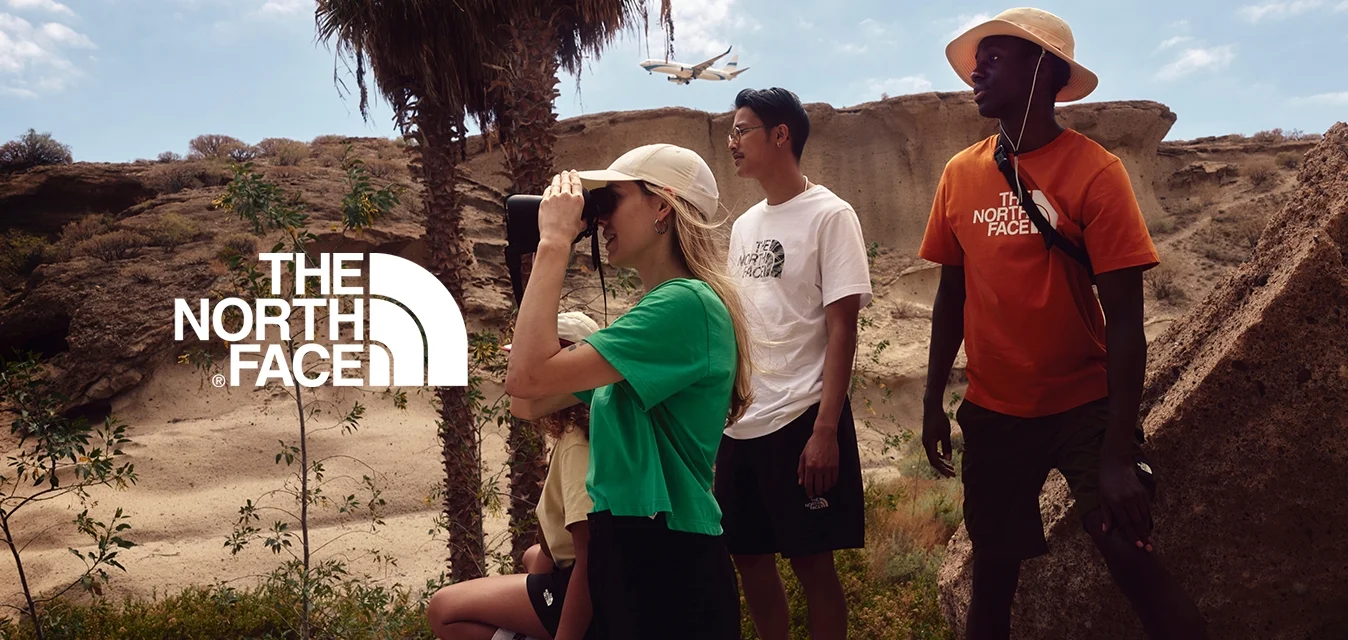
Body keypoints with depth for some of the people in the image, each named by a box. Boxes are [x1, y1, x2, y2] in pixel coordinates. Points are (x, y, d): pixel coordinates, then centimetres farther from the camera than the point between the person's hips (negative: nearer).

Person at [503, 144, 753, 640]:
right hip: (625, 553, 9)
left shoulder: (687, 304, -17)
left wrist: (555, 241, -16)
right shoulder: (654, 312, 12)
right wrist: (540, 264, 7)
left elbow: (529, 378, -23)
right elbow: (535, 403, 10)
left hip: (667, 567, -9)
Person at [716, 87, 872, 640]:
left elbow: (841, 329, -11)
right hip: (740, 423, 7)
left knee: (812, 562, 2)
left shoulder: (829, 216, -6)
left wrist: (825, 430, -17)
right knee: (749, 557, 13)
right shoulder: (744, 226, 13)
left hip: (800, 421, -6)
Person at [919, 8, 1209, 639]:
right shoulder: (960, 175, 0)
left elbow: (1124, 319, -14)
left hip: (1085, 406, -3)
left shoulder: (1094, 171, -12)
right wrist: (933, 403, 8)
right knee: (992, 572, 11)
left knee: (1132, 560, -10)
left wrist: (1119, 452, -18)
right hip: (992, 413, 4)